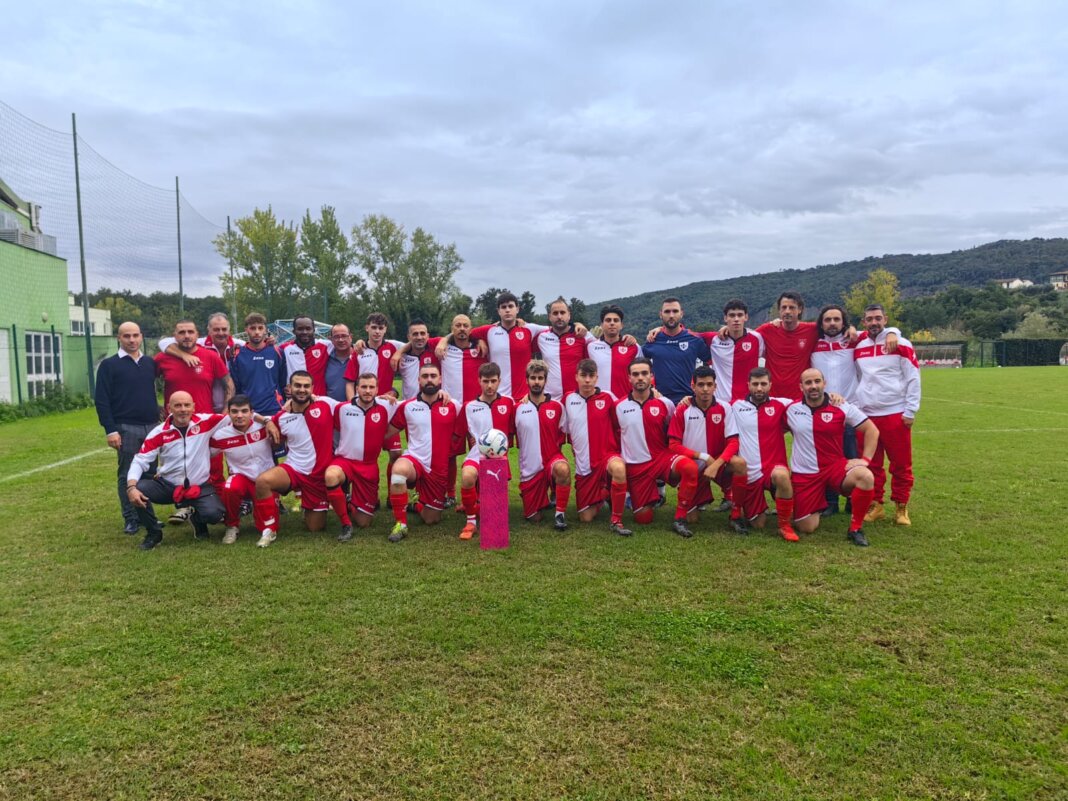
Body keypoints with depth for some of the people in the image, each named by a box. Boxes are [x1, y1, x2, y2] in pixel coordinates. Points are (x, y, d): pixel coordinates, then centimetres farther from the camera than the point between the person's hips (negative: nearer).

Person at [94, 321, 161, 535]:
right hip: (126, 429, -4)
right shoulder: (109, 365, 0)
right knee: (128, 475, 2)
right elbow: (101, 400, -4)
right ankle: (130, 519, 11)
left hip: (152, 427, 4)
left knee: (150, 473, 8)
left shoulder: (150, 363, 11)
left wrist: (159, 416, 11)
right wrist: (110, 430, -11)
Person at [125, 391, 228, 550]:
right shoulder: (159, 432, -8)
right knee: (139, 489, -25)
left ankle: (198, 520, 17)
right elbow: (140, 461, -9)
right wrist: (131, 487, -24)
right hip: (167, 485, 1)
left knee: (214, 514, -26)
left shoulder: (205, 422, -9)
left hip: (200, 487, -1)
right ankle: (154, 533, 2)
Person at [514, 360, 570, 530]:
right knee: (533, 518, 9)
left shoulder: (557, 406, -2)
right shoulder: (518, 408, -4)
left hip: (552, 458, -1)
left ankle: (560, 513, -20)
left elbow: (563, 433, 9)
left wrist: (553, 449, 1)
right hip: (528, 468, 1)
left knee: (563, 469, -39)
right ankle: (544, 500, 45)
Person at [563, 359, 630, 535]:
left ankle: (616, 521, -22)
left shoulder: (607, 398, -6)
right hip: (583, 466, 3)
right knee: (586, 518, 4)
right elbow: (565, 430, 12)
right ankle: (603, 495, 38)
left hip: (607, 455, -3)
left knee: (619, 468, -41)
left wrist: (616, 450, 3)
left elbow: (619, 426, 4)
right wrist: (576, 449, 5)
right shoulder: (568, 400, 0)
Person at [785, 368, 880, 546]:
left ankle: (855, 528, -12)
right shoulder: (791, 409, -3)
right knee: (807, 528, -2)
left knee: (865, 477, -33)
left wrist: (865, 459, -9)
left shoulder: (842, 407, -6)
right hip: (804, 473, 0)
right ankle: (816, 505, 36)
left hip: (835, 465, 0)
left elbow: (871, 430, 1)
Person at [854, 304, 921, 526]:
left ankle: (901, 507, 15)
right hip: (865, 415, 3)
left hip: (895, 414, -3)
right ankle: (875, 505, 18)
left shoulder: (901, 344, -1)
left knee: (901, 464, 3)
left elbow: (913, 379, -3)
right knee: (870, 464, 7)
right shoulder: (858, 348, 11)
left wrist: (910, 411, -7)